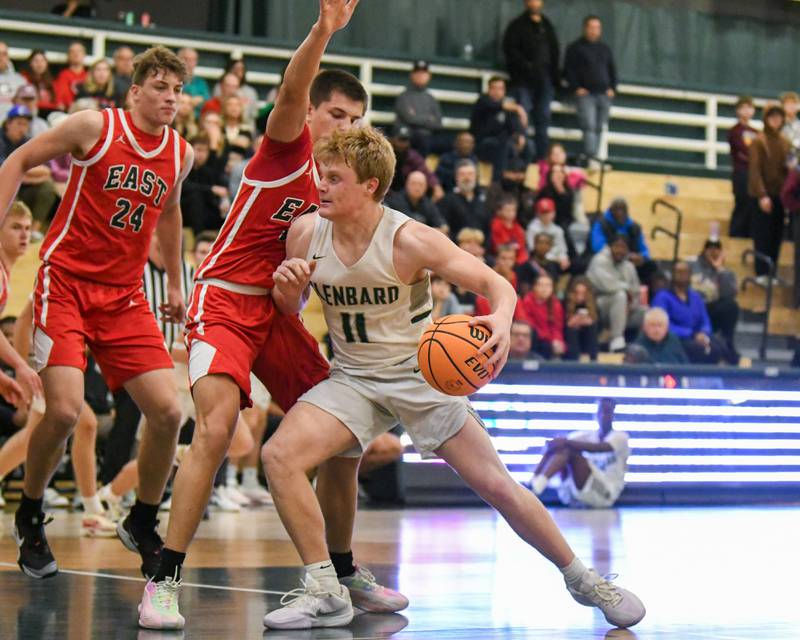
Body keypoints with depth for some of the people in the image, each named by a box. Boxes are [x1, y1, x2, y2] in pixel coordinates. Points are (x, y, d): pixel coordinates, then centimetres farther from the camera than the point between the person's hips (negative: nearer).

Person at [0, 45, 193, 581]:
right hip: (67, 280, -5)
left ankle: (142, 523, 15)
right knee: (64, 410, -19)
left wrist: (175, 283, 30)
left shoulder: (181, 154, 7)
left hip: (125, 294, 5)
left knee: (168, 411, -8)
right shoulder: (94, 127, -7)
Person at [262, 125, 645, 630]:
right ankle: (326, 593, -11)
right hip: (354, 378, 3)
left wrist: (502, 320, -40)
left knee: (497, 485, -5)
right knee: (280, 455, -20)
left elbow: (496, 284, -16)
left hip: (421, 375, -3)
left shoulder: (409, 240, -20)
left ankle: (583, 579, 16)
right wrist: (286, 286, -17)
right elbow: (290, 309, 8)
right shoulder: (305, 233, -9)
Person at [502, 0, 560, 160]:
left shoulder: (547, 26, 18)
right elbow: (510, 49, -7)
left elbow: (554, 51, 21)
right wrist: (525, 66, -18)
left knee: (543, 117, 5)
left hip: (545, 79, 5)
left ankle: (543, 155, 7)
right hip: (524, 79, -5)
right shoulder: (518, 25, 2)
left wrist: (556, 77, 11)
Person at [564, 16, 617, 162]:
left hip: (604, 95, 5)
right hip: (585, 94, -5)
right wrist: (576, 88, -10)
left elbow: (612, 70, 24)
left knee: (600, 128, 1)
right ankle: (592, 159, -28)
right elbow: (568, 70, 1)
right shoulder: (575, 48, 5)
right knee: (589, 126, -19)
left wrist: (612, 88, 9)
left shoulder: (605, 49, 20)